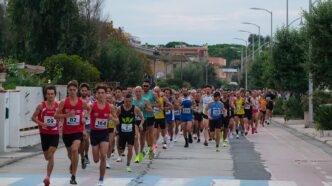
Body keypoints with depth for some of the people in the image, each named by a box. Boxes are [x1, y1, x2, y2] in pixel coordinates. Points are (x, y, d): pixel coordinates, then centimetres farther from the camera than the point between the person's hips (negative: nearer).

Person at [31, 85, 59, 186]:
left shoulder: (58, 106, -4)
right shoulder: (41, 106, -6)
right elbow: (33, 117, 1)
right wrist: (40, 123, -17)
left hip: (55, 133, -1)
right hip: (44, 133, 1)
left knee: (51, 155, -16)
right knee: (47, 157, 12)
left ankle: (48, 177, -14)